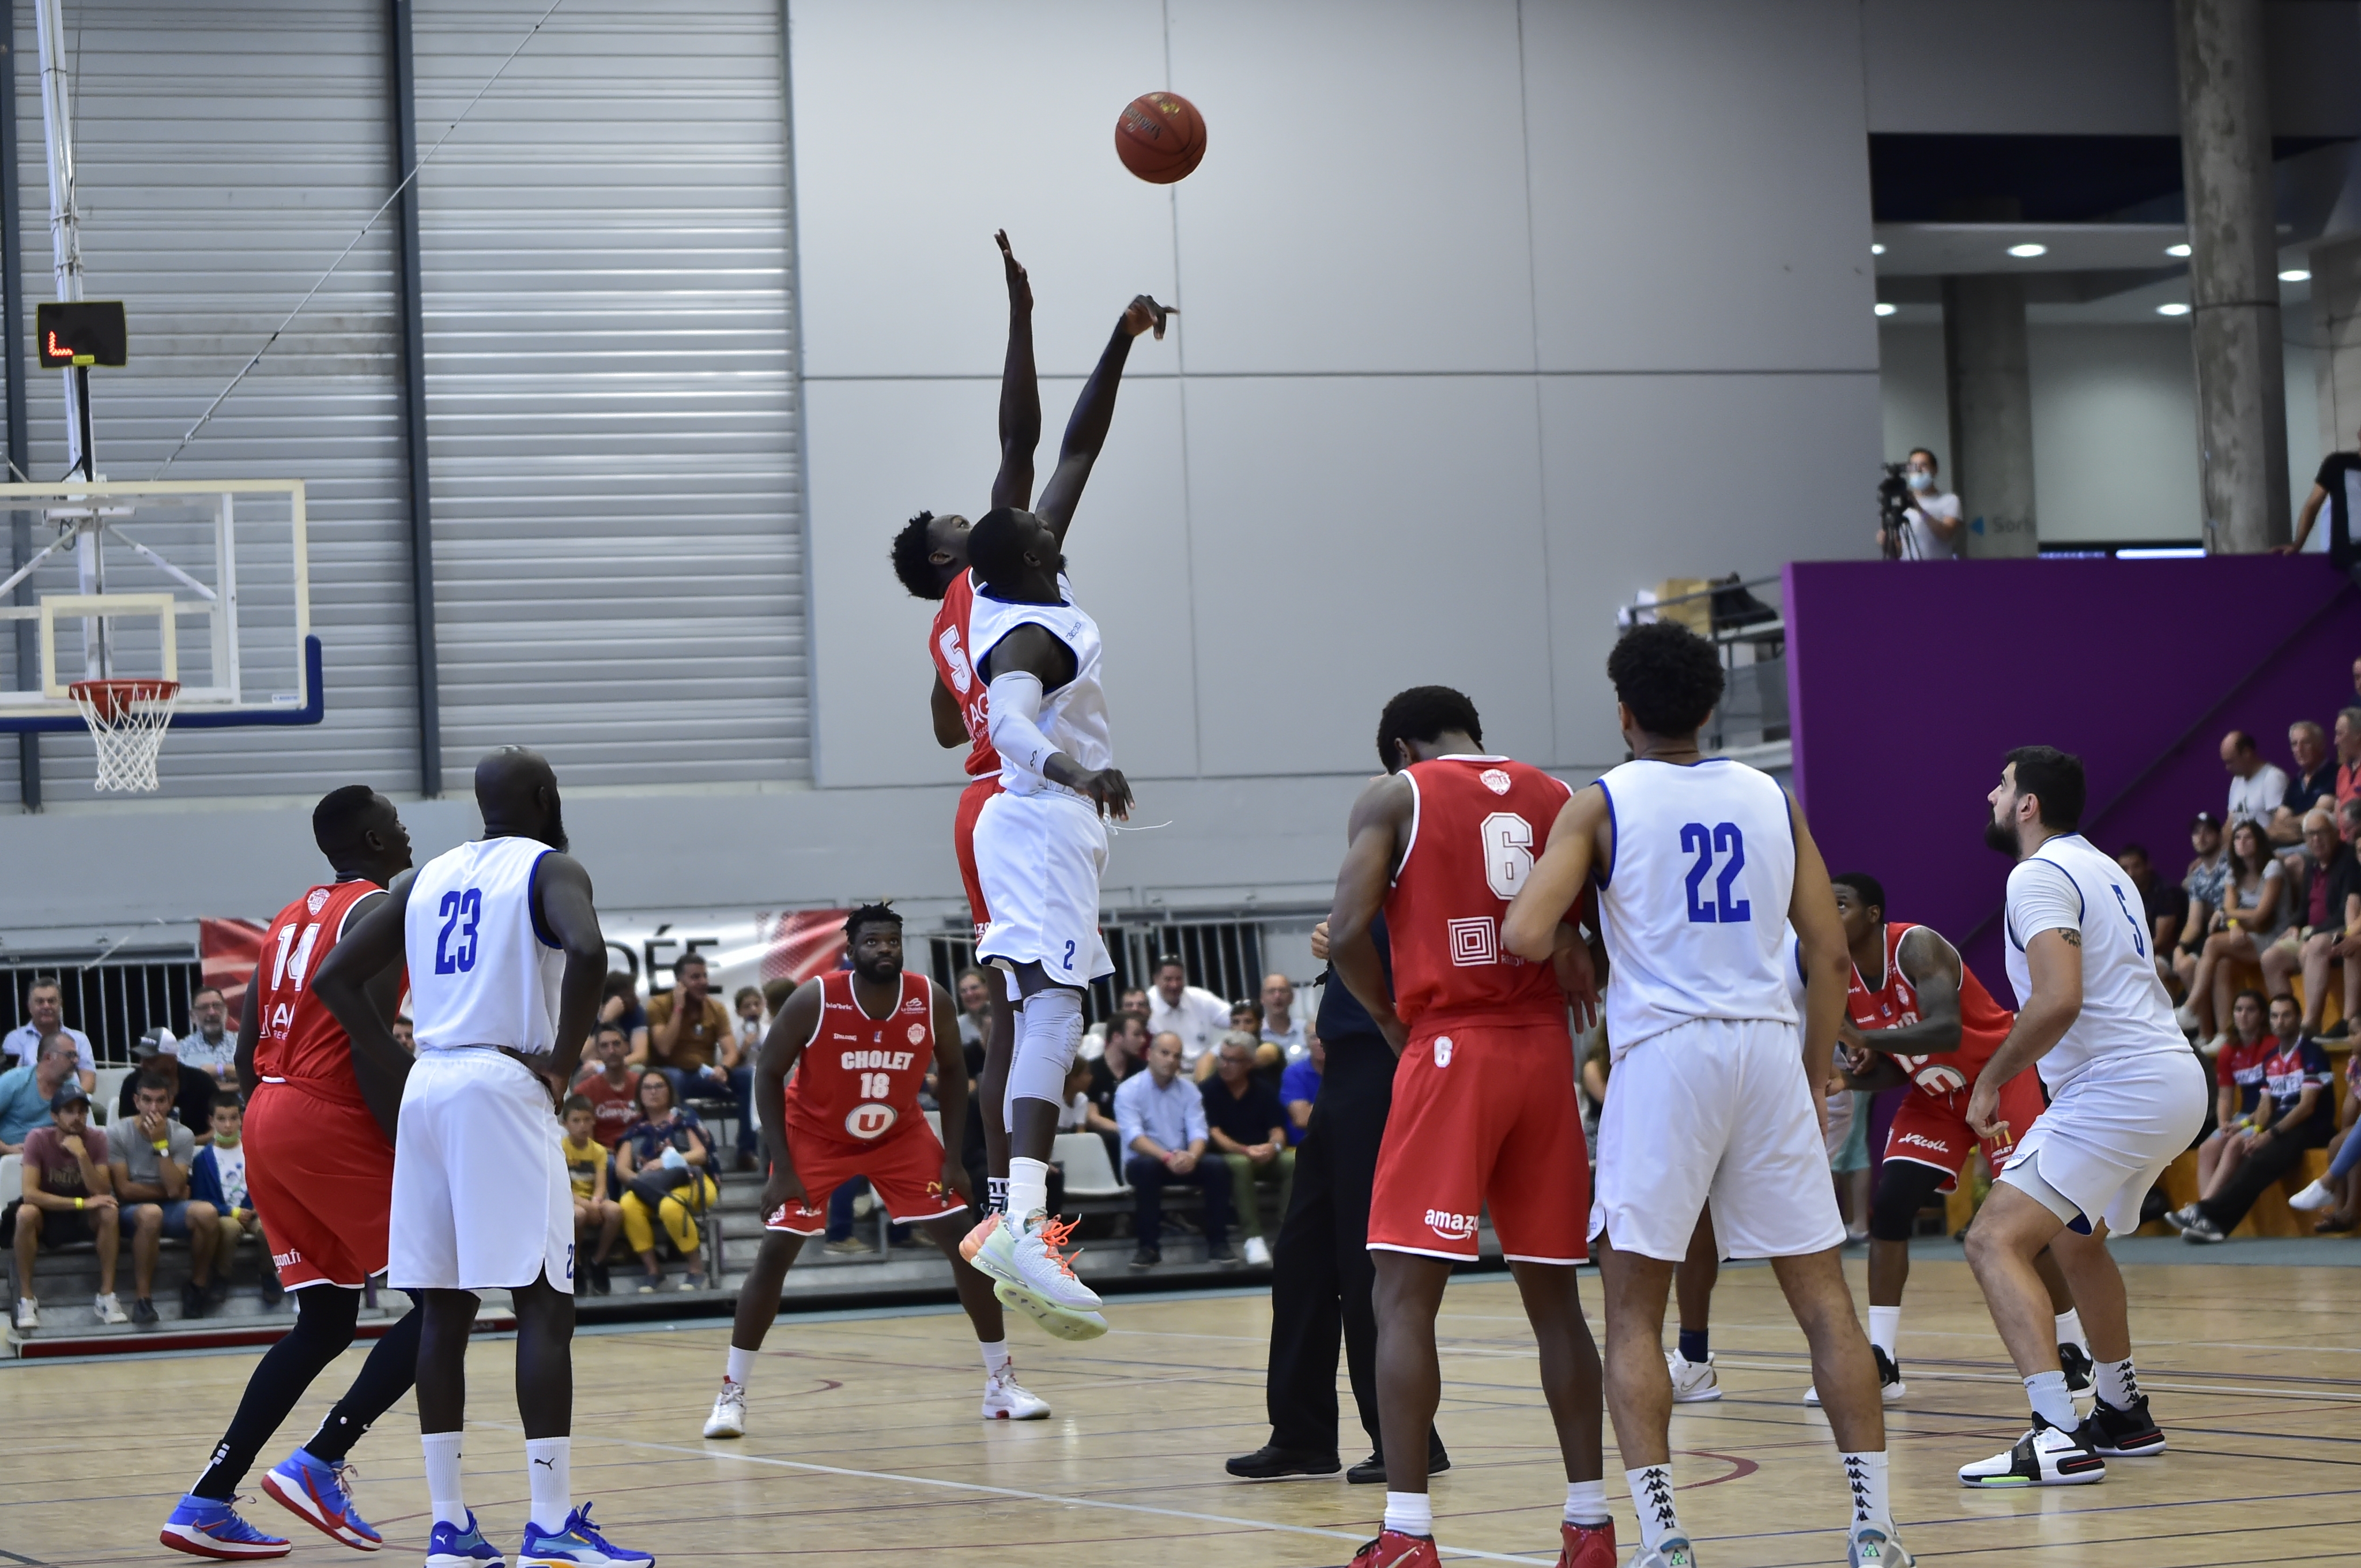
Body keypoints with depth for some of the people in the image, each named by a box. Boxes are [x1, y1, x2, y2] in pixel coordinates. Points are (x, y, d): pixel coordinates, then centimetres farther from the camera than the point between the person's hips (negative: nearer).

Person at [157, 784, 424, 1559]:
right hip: (331, 1125, -9)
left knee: (326, 1323, 15)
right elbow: (370, 1047, -18)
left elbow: (247, 1054, 19)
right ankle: (319, 1466, -10)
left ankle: (206, 1505, 9)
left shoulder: (293, 917, 19)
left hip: (268, 1120, 9)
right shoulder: (380, 910, -8)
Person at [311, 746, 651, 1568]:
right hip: (504, 1090, -7)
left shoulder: (427, 878, 18)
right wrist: (563, 1062, -12)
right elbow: (588, 949, -22)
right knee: (545, 1306, -7)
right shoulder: (552, 869, 0)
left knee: (445, 1310, 9)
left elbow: (334, 978, 13)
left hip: (426, 1092, 7)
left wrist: (397, 1064, 13)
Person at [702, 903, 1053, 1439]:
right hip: (815, 1136, -2)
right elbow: (768, 1074, -15)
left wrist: (952, 1155, -7)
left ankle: (1001, 1383, 5)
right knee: (775, 1253, -13)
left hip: (900, 1136, 2)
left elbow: (951, 1071, -1)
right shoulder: (814, 1001, -25)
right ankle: (732, 1394, -4)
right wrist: (782, 1169, -19)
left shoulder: (932, 1001, -18)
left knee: (964, 1240, -6)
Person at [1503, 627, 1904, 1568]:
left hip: (1664, 1052, -3)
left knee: (1634, 1310, 3)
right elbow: (1830, 953, 9)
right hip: (1769, 1048, 3)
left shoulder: (1601, 804, 1)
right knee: (1822, 1295, 8)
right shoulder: (1771, 799, 13)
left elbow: (1525, 936, -11)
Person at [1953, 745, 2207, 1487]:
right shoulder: (2101, 869, 22)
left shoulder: (2040, 876, -10)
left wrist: (1991, 1079, -11)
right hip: (2178, 1082, 10)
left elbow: (2058, 1000, -24)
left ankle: (2060, 1439, -26)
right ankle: (2123, 1418, 39)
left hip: (2119, 1086, -10)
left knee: (1996, 1239, -14)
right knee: (2075, 1238, 30)